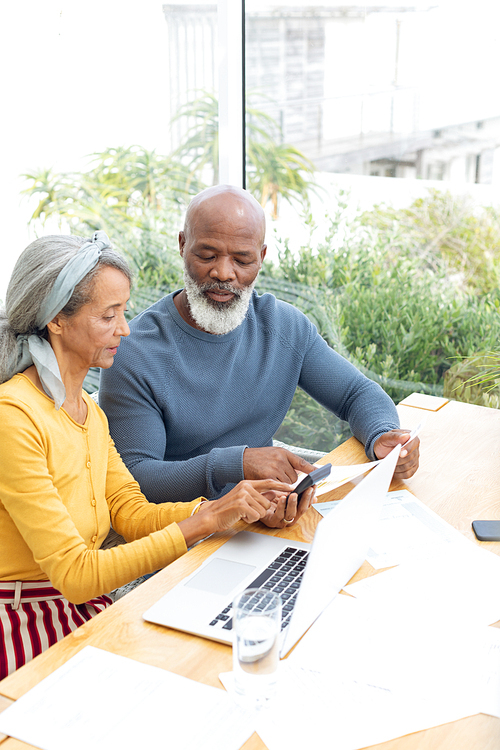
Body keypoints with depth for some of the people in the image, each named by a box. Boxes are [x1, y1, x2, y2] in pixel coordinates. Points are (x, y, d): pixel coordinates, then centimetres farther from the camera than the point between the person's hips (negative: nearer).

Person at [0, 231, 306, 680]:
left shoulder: (89, 412, 9)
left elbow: (132, 513, 3)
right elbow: (75, 573, -23)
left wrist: (240, 507, -9)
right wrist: (203, 523, -23)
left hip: (88, 611, 8)